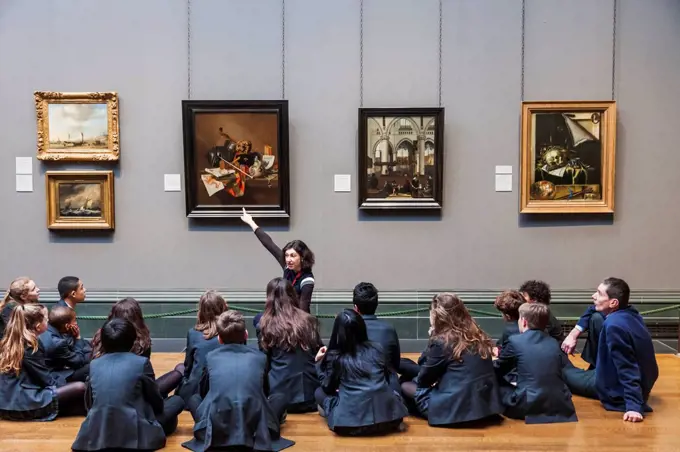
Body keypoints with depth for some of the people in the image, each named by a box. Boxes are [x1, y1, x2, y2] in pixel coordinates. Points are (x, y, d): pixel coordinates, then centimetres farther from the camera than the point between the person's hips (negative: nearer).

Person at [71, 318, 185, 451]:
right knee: (177, 401, 16)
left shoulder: (94, 365, 5)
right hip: (134, 434, -4)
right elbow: (156, 402, 4)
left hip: (96, 435, 4)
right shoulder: (141, 362, -6)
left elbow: (89, 404, 13)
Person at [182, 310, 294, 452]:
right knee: (279, 399, 28)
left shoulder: (211, 357, 10)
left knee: (194, 399, 30)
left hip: (216, 430, 0)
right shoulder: (260, 357, 11)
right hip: (254, 430, 0)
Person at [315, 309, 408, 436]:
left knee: (319, 392, 23)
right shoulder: (376, 349, 10)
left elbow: (328, 388, 14)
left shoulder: (334, 357, 1)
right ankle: (394, 421, 14)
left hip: (350, 421, -3)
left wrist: (319, 362, 26)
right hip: (386, 415, 3)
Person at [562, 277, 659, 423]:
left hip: (618, 392, -8)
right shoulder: (631, 313, -4)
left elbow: (628, 369, -32)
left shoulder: (614, 325, -32)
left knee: (563, 372, 9)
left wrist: (634, 406, -33)